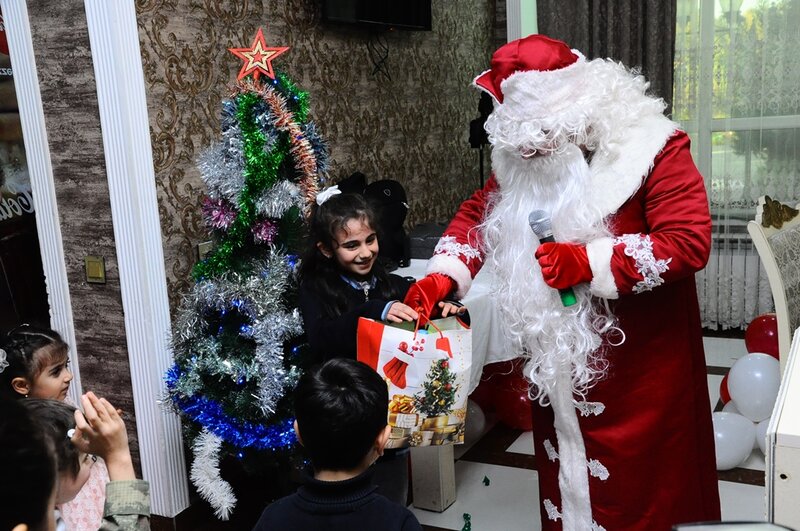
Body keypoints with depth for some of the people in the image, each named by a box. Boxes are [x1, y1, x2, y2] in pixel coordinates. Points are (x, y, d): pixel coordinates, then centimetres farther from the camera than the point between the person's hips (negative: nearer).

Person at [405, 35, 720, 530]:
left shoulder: (653, 149, -17)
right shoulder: (523, 160, 0)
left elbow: (690, 241, -23)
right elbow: (479, 212, 8)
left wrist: (588, 263, -26)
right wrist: (443, 276, -8)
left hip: (638, 358, -4)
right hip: (559, 354, 5)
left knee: (638, 484, 11)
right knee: (565, 468, 20)